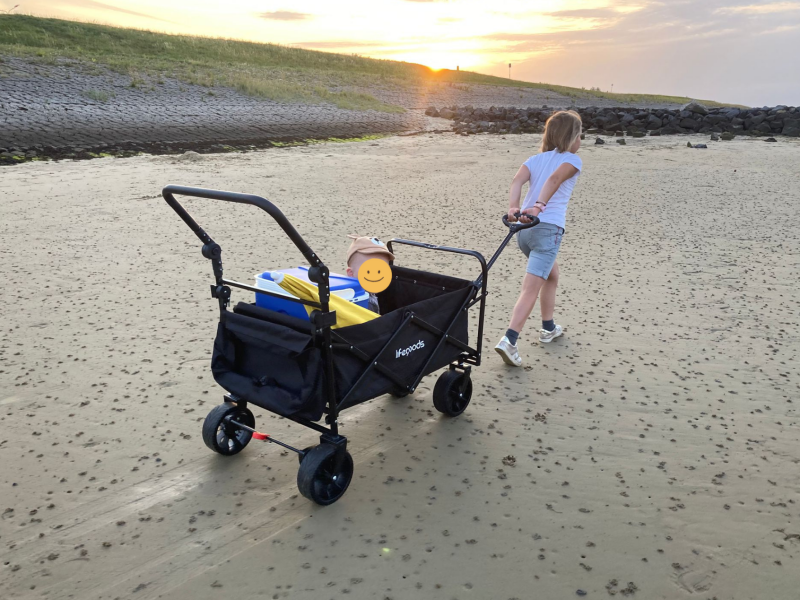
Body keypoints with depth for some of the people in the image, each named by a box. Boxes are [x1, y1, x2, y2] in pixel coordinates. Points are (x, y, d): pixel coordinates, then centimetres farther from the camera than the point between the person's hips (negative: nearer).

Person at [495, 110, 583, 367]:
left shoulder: (535, 159, 19)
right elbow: (555, 179, -18)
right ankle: (509, 341, -21)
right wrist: (538, 207, -31)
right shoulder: (572, 160, 4)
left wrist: (513, 208, -18)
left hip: (524, 229, 7)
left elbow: (517, 180, -2)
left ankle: (548, 328, 39)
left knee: (552, 274, 29)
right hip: (548, 229, -7)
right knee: (531, 289, -9)